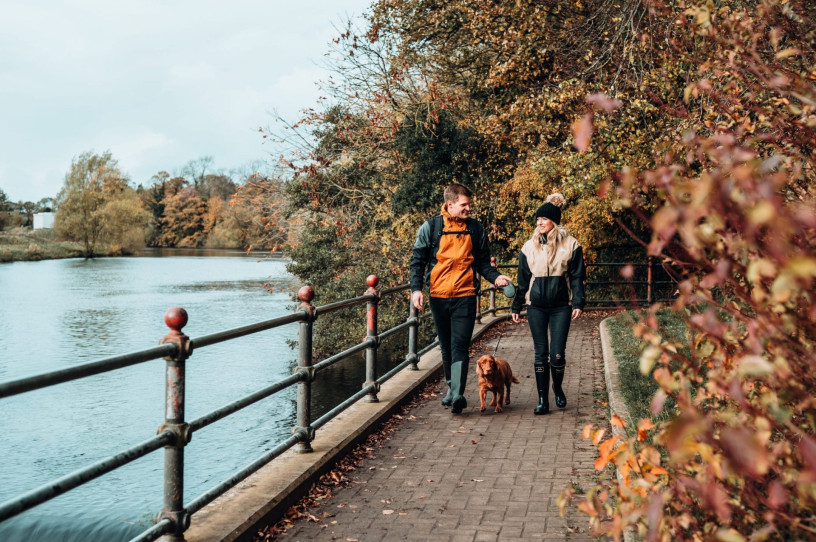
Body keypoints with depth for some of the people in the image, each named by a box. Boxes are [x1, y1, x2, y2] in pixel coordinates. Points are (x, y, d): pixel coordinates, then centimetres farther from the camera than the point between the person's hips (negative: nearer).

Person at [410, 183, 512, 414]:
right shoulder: (431, 227, 2)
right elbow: (418, 260, 4)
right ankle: (451, 388, 27)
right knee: (446, 347, 12)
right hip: (438, 296, 1)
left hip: (465, 295, -1)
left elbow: (483, 261, 14)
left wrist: (495, 277, -4)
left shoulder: (475, 228, 7)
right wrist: (416, 288, -7)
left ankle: (457, 394, -16)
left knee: (460, 346, -11)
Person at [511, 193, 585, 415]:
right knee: (540, 354, 3)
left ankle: (558, 388, 26)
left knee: (557, 354, -3)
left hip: (561, 306, -2)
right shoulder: (529, 247, 6)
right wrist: (516, 306, 9)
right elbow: (523, 280, 10)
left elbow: (577, 277, 1)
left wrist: (578, 303, -9)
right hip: (536, 306, 2)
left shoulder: (570, 245, -1)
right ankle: (543, 400, 9)